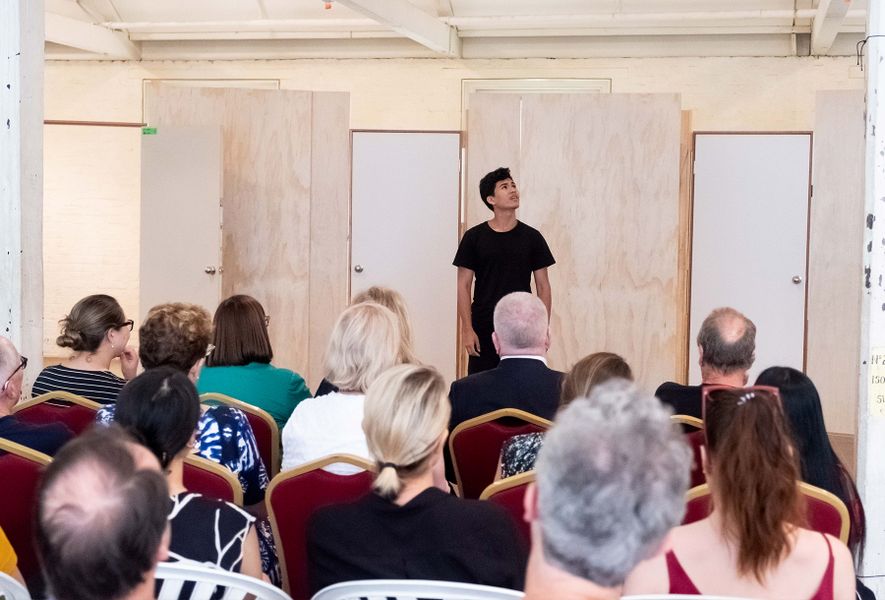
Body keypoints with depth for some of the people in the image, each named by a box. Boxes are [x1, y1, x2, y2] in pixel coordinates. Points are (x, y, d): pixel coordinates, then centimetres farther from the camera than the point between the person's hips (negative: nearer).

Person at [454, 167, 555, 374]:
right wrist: (467, 329, -6)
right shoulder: (474, 237, 1)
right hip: (484, 330, -1)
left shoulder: (532, 237, 5)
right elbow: (464, 285, 1)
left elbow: (543, 286, 7)